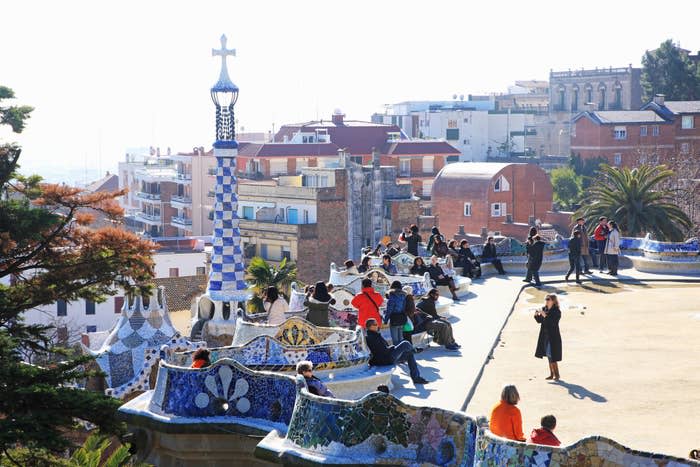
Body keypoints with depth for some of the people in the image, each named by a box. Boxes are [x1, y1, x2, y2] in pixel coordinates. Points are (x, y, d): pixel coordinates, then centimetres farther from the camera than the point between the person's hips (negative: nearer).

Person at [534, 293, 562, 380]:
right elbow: (539, 321, 12)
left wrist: (545, 315, -30)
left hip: (553, 337, -7)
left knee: (553, 357, -6)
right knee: (549, 356, 11)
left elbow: (553, 322, -24)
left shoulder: (557, 312, -13)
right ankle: (552, 374, 18)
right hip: (545, 336, 7)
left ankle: (556, 374, 5)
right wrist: (536, 315, -7)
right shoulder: (544, 309, 7)